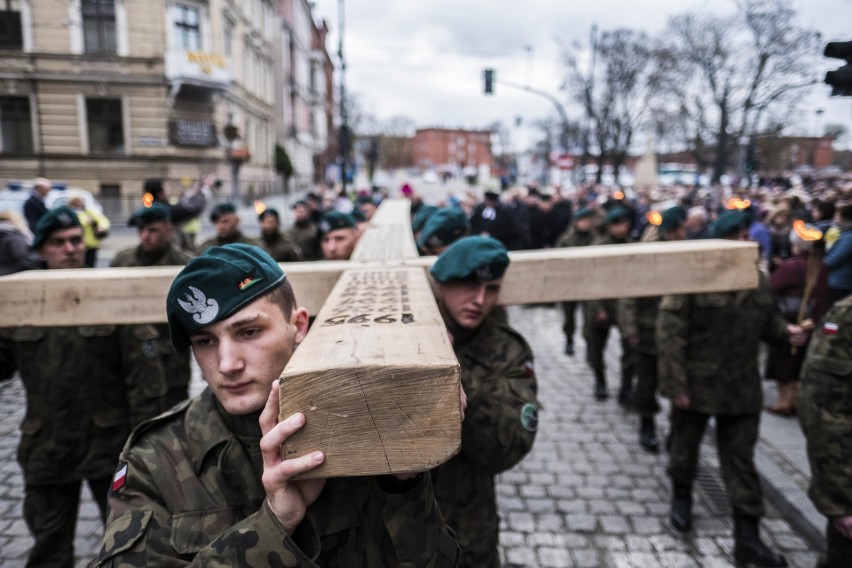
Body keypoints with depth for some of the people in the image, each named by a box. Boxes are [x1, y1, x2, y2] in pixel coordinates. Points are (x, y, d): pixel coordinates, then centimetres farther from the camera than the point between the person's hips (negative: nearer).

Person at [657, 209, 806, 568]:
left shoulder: (757, 279, 4)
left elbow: (767, 320, 17)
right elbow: (670, 332, -18)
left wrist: (786, 332, -6)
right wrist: (675, 384, -19)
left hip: (741, 388, 4)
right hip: (696, 384, -4)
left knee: (741, 461, 8)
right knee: (685, 446, 17)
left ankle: (747, 538, 17)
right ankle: (681, 497, 44)